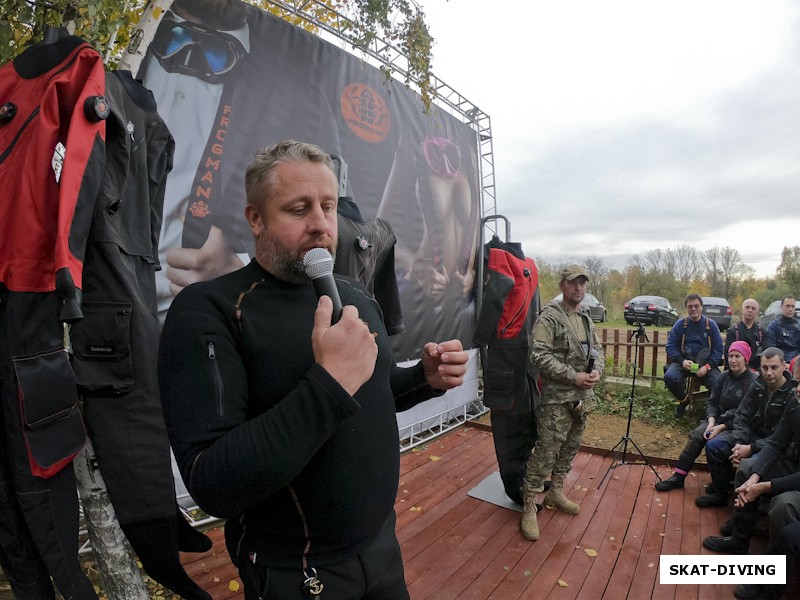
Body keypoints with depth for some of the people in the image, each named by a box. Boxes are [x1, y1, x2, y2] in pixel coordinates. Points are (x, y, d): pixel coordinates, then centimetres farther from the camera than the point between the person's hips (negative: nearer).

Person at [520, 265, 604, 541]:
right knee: (546, 453, -6)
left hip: (583, 397, 8)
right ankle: (529, 508, 6)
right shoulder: (549, 317, -13)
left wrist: (597, 371, -3)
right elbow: (539, 356, -20)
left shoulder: (586, 318, 13)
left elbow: (597, 349, 18)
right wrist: (573, 376, -20)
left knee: (570, 448, 18)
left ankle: (556, 493, 36)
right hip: (557, 398, -8)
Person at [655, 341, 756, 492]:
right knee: (697, 435, -21)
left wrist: (721, 427, -21)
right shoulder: (724, 377, 7)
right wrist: (711, 421, -11)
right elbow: (712, 402, 7)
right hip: (719, 419, 5)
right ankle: (678, 477, -19)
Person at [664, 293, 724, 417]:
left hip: (706, 363, 0)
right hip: (684, 361, 0)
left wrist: (707, 366, -12)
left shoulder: (711, 325, 6)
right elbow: (670, 346, 3)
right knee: (670, 377, -30)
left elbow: (718, 349, 4)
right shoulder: (680, 324, 5)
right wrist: (682, 361, -14)